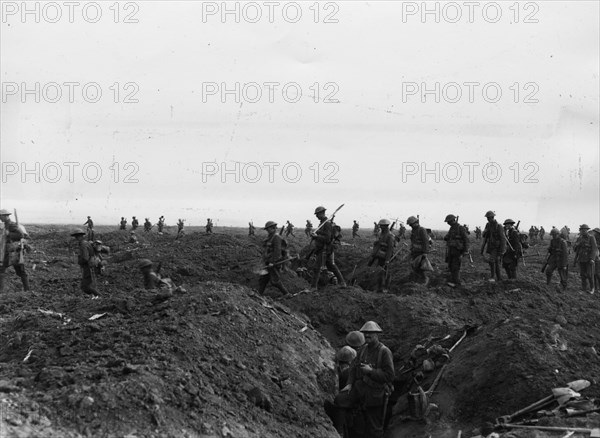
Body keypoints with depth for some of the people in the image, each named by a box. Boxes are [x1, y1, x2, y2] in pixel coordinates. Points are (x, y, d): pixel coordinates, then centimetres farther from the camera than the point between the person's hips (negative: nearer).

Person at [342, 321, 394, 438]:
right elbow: (354, 366, 10)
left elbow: (389, 376, -15)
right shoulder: (363, 349, 7)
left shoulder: (384, 352, -13)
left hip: (376, 396, -6)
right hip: (362, 393, 6)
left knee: (375, 429, 1)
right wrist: (350, 383, -3)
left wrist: (371, 371, -20)